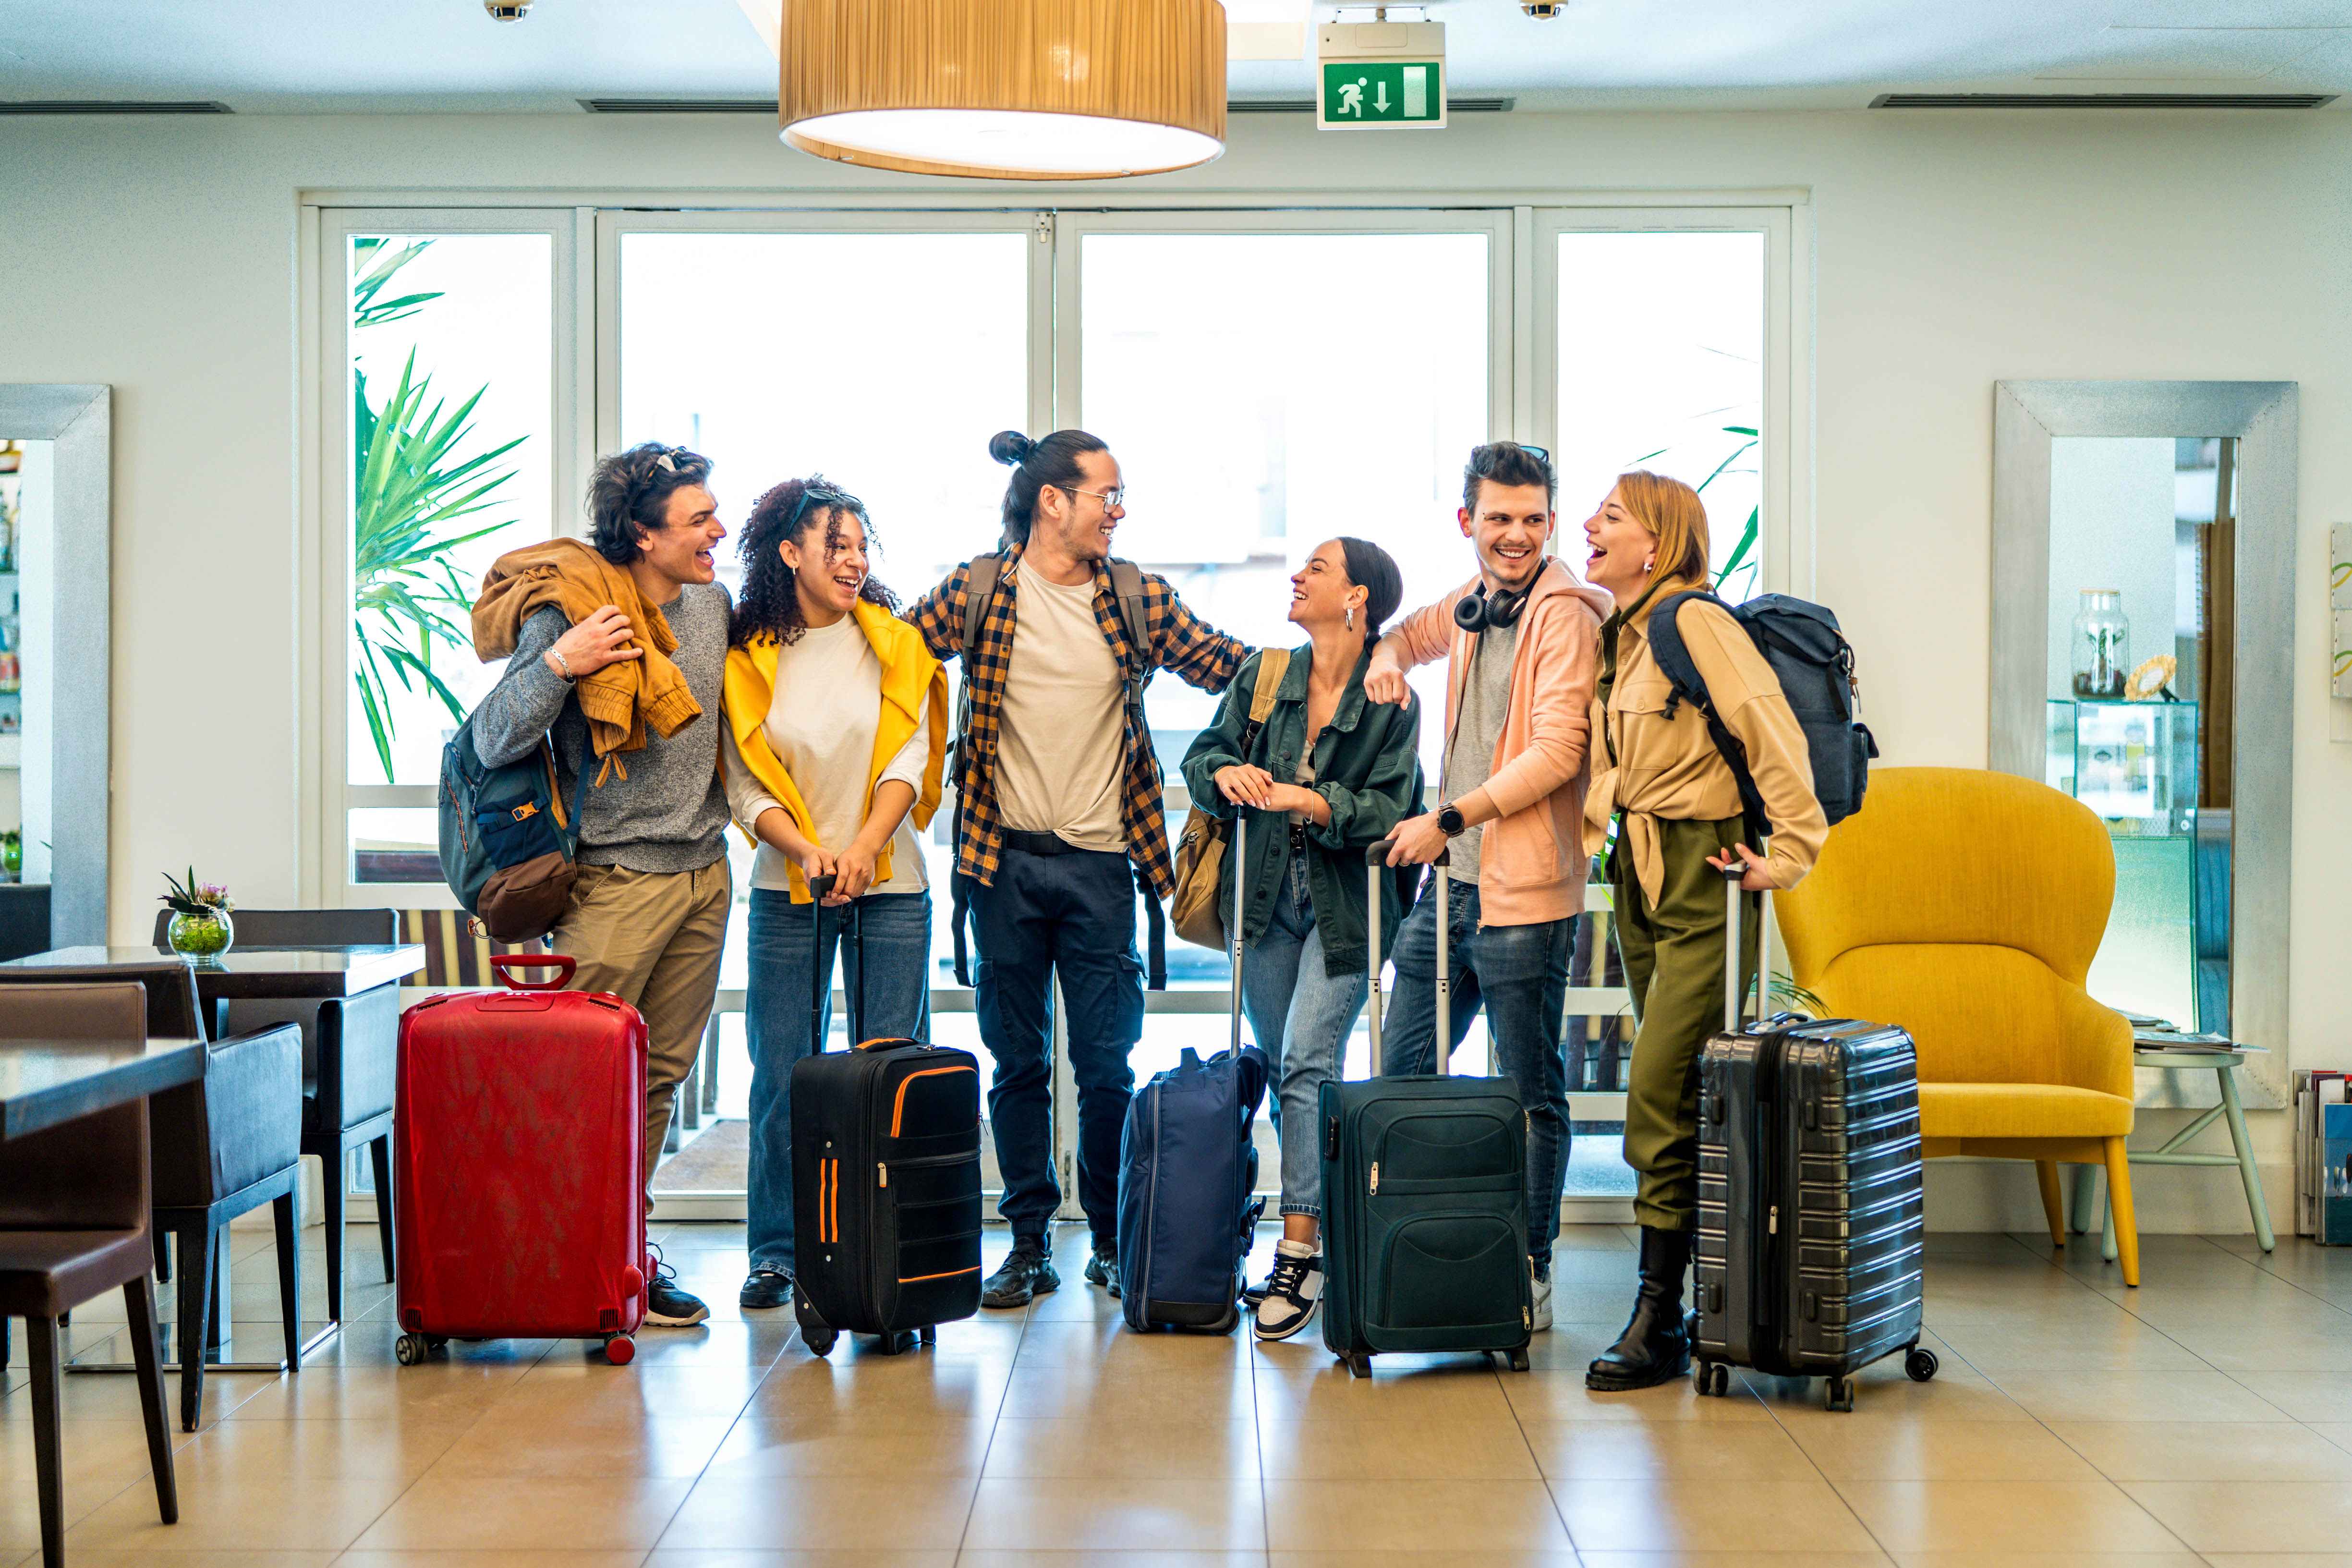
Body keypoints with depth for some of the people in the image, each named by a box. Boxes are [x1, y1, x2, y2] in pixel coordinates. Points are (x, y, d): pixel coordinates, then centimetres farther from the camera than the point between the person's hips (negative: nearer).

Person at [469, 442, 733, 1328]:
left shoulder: (712, 603, 9)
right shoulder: (570, 610, -12)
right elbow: (493, 745, -14)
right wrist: (556, 665, -26)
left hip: (706, 874, 7)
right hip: (618, 879, -7)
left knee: (661, 1074, 10)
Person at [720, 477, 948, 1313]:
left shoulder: (892, 642, 5)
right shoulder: (746, 657, 2)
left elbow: (909, 758, -3)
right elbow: (744, 785, -1)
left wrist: (862, 848, -17)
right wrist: (807, 849, -17)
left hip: (889, 886, 1)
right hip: (786, 888, 0)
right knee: (782, 1072, 0)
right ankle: (775, 1253, 10)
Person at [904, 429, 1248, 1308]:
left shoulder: (1138, 601, 6)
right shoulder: (975, 593, 0)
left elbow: (1240, 670, 8)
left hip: (1100, 864, 1)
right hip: (1005, 863, -1)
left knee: (1107, 1068, 1)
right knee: (1017, 1064, 6)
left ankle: (1114, 1244, 15)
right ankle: (1030, 1244, 16)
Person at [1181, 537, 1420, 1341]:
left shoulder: (1391, 702, -8)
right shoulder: (1264, 675, 6)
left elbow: (1388, 810, -13)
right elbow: (1202, 755, 9)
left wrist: (1303, 799, -22)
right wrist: (1227, 773, -12)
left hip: (1347, 909, -5)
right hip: (1266, 900, 5)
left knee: (1307, 1066, -15)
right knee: (1283, 1074, 8)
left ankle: (1301, 1249, -14)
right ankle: (1322, 1215, 20)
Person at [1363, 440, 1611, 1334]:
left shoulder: (1565, 613, -11)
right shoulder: (1474, 604, 15)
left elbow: (1558, 751, -18)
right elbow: (1416, 631, 37)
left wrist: (1451, 818, -20)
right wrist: (1387, 655, 13)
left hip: (1524, 891, -8)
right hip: (1449, 881, 8)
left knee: (1530, 1093, 2)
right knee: (1403, 1077, 13)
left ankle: (1531, 1275, 12)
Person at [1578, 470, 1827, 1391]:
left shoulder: (1695, 622, -14)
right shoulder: (1620, 634, 14)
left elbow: (1774, 734, -19)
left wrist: (1790, 853, -17)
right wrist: (1601, 807, 18)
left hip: (1703, 876, -9)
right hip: (1640, 872, 9)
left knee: (1661, 1095, -12)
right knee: (1674, 1098, 10)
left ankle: (1659, 1324, -6)